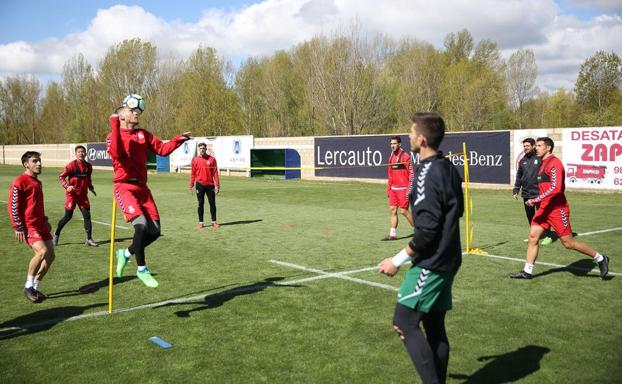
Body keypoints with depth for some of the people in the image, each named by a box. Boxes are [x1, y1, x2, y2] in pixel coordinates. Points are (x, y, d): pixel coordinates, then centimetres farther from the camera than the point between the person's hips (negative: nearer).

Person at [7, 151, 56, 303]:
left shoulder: (38, 183, 18)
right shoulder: (19, 182, -9)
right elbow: (12, 206, -12)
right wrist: (19, 228, -16)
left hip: (41, 225, 9)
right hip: (28, 226, -9)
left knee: (50, 256, 4)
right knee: (42, 251, -26)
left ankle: (35, 288, 18)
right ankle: (28, 287, -8)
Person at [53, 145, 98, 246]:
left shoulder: (88, 166, 7)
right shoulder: (71, 165, -10)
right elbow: (61, 177, -8)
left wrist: (91, 188, 10)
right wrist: (67, 186, -20)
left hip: (83, 194, 4)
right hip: (72, 194, -4)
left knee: (87, 215, -2)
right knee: (68, 216, -1)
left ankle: (89, 239, 2)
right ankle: (56, 234, 21)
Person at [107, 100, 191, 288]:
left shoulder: (143, 134, 16)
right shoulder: (113, 135, 0)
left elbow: (162, 149, 11)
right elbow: (116, 153, -21)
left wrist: (178, 139, -2)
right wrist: (115, 127, -22)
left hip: (141, 187, 6)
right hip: (124, 186, -6)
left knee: (154, 231, 0)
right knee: (141, 225, -22)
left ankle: (126, 253, 27)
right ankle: (141, 269, -3)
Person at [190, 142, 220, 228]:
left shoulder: (212, 159, 1)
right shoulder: (195, 160, 3)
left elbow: (215, 173, 0)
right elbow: (193, 173, 6)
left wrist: (217, 185, -5)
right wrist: (191, 186, 2)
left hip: (210, 185, 0)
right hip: (200, 185, 0)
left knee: (212, 203, 4)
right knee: (201, 203, 4)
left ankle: (214, 221, 14)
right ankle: (200, 222, 11)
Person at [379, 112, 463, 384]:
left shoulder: (428, 173, -20)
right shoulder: (448, 168, 8)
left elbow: (426, 231, -22)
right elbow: (457, 210, 19)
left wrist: (398, 260, -14)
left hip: (430, 264, -9)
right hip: (446, 260, 9)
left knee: (404, 322, -4)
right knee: (434, 326, 14)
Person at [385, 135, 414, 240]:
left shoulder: (405, 156, -10)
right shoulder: (391, 157, 13)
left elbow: (411, 173, -12)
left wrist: (409, 190, -16)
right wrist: (388, 188, 17)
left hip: (402, 188, -7)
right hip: (393, 188, 7)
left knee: (404, 211, -5)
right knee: (392, 210, 5)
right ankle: (393, 234, 9)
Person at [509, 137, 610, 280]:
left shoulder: (554, 163, -15)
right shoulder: (544, 164, 15)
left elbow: (555, 188, -25)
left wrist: (536, 200, -25)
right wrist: (538, 201, 18)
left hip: (557, 209, -9)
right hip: (544, 208, 9)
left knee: (568, 243, -2)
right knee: (532, 237, 2)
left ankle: (600, 259, 15)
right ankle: (527, 271, 6)